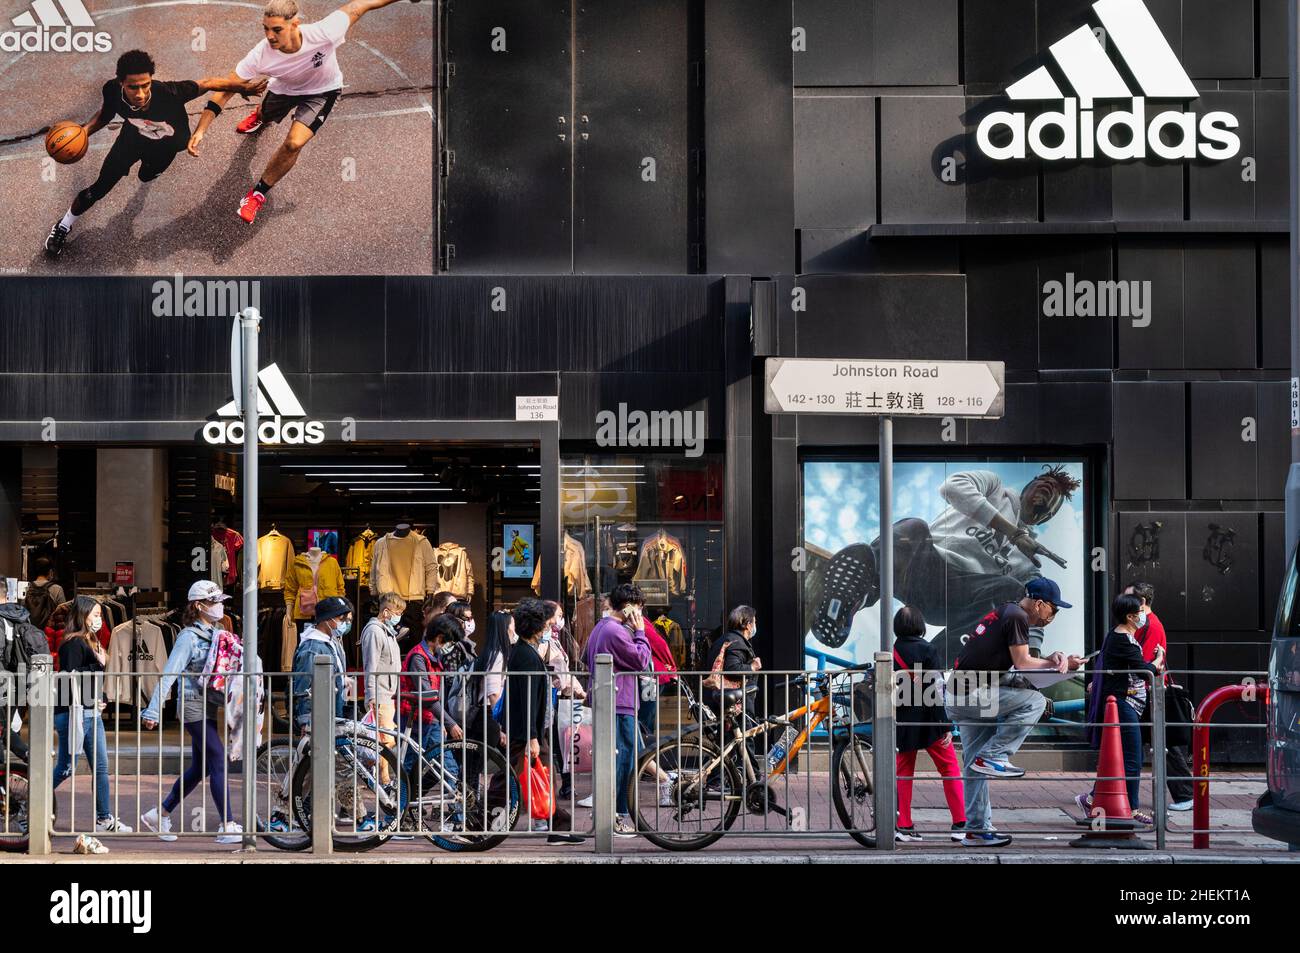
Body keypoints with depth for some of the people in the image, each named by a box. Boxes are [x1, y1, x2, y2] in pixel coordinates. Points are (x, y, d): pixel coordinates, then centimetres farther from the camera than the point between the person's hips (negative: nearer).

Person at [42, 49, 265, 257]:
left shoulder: (167, 93, -49)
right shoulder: (112, 91, -38)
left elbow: (208, 83, -34)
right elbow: (105, 115, -14)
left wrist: (245, 87, -23)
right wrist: (85, 131, -33)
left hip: (167, 143, 0)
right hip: (133, 135, 0)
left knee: (147, 176, 30)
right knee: (100, 187, 6)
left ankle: (151, 167, 70)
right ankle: (63, 227, 33)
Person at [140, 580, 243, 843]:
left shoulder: (217, 633, 13)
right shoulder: (189, 636, -11)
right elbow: (169, 673, -15)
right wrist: (153, 710, -19)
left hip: (210, 708, 9)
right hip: (195, 707, -9)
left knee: (199, 768, 12)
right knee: (219, 763, -11)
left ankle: (160, 815, 24)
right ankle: (227, 827, -9)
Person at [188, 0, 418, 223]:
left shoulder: (324, 33, -45)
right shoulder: (260, 55, -38)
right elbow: (224, 91, -31)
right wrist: (200, 130, -38)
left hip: (321, 92, -2)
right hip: (284, 88, 2)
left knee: (294, 143, -21)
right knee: (266, 117, 32)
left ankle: (259, 194, 4)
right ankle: (260, 115, 74)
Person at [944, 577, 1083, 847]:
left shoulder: (1004, 613, 20)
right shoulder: (1017, 617, -9)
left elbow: (1019, 662, 19)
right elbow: (1022, 663, -9)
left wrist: (1051, 659, 4)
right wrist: (1060, 664, 2)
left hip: (958, 697, 10)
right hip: (971, 695, -10)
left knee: (975, 767, 12)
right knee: (1034, 701, -12)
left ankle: (977, 830, 14)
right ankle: (992, 756, -12)